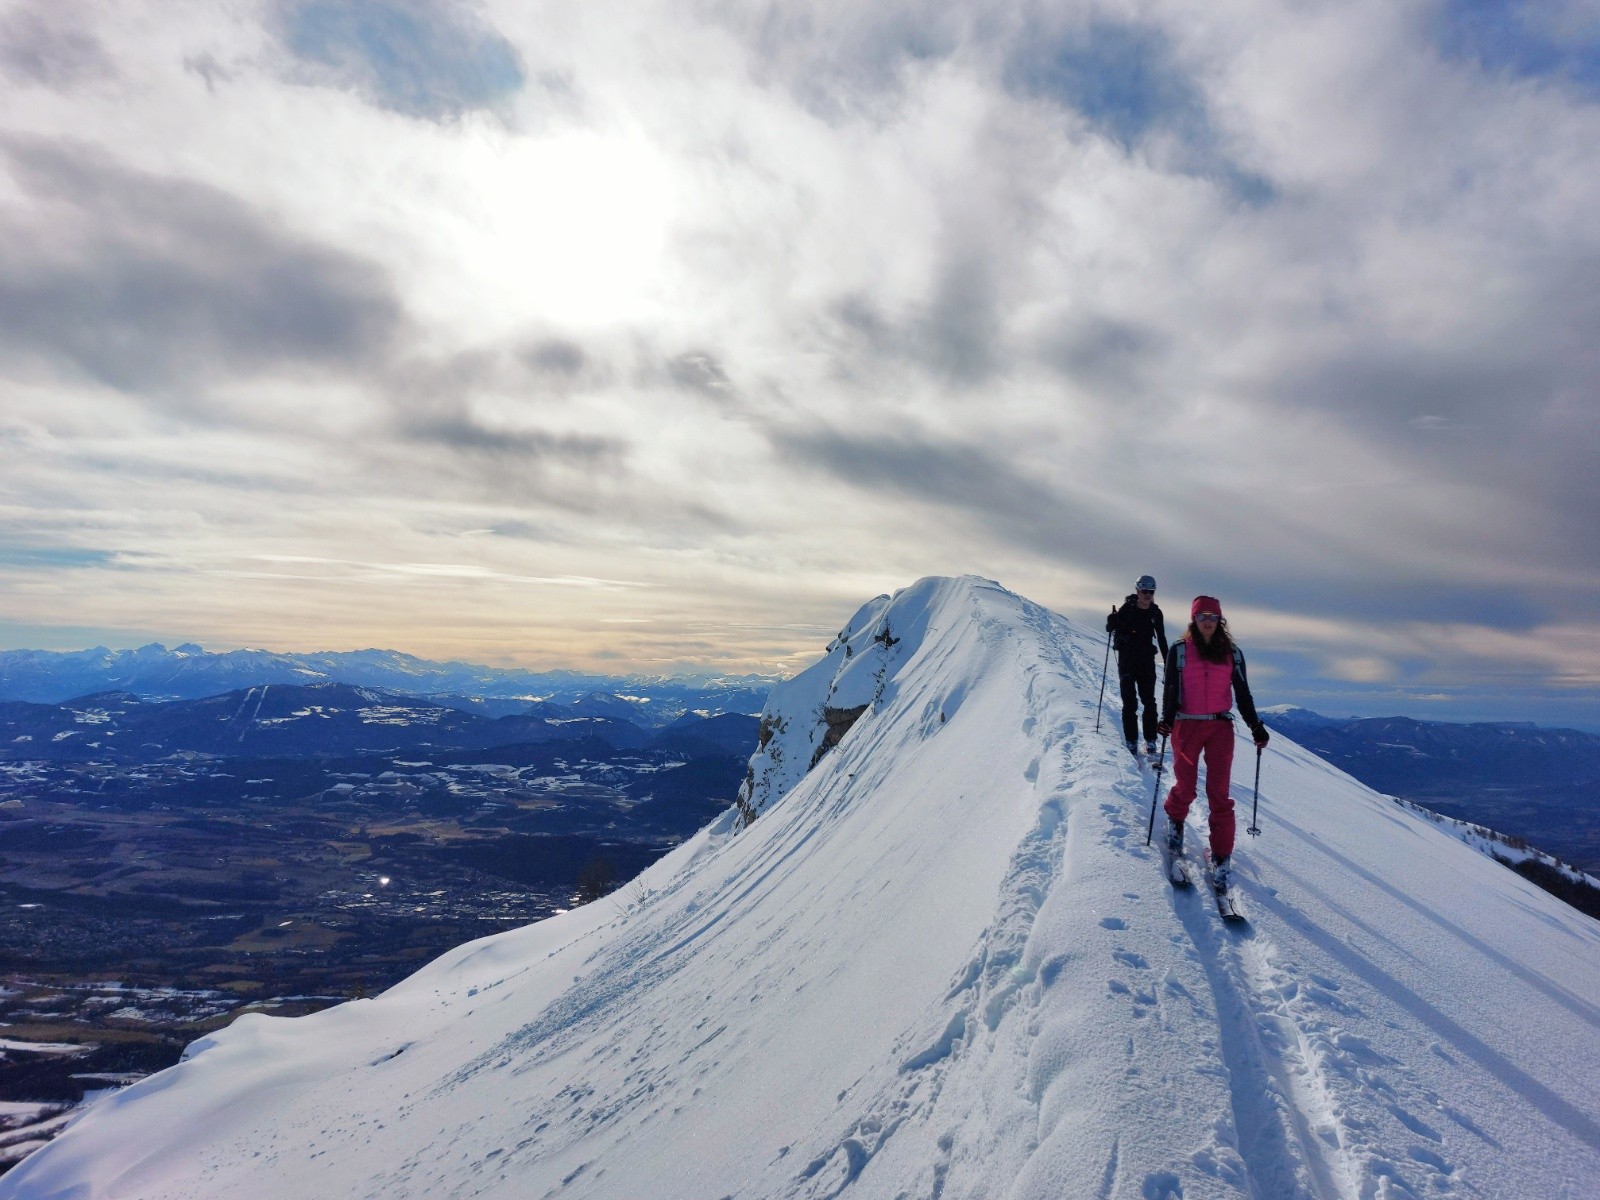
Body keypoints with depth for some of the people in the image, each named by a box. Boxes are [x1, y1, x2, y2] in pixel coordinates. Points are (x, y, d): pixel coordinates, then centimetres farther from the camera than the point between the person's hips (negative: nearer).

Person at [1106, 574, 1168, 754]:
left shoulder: (1156, 613, 3)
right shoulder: (1127, 609, -6)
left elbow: (1161, 639, 10)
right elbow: (1110, 628, -2)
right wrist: (1112, 619, -25)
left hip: (1146, 660, 2)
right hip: (1127, 660, -2)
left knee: (1149, 701, 1)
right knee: (1130, 702, -1)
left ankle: (1150, 740, 8)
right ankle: (1131, 741, 5)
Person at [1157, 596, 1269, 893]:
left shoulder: (1232, 653, 8)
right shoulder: (1179, 651, 1)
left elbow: (1242, 693, 11)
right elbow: (1170, 689, -1)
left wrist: (1256, 726, 5)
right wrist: (1166, 719, -15)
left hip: (1221, 727, 1)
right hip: (1186, 726, -1)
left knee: (1219, 792, -4)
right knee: (1186, 788, 3)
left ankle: (1222, 857, 3)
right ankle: (1175, 820, 36)